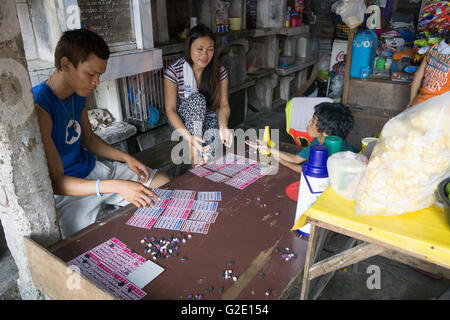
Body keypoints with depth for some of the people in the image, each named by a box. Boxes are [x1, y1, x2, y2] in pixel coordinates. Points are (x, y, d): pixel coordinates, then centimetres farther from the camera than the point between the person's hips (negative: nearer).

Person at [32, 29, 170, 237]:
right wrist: (117, 186, -34)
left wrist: (126, 159, 2)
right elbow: (55, 182, -26)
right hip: (66, 189, -7)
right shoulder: (38, 107, -26)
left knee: (165, 184, 6)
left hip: (92, 168, 8)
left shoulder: (79, 94, 2)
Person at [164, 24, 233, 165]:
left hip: (209, 119, 1)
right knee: (197, 98, -34)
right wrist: (188, 136, -35)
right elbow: (170, 109, -19)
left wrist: (223, 126, -33)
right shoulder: (174, 71, -17)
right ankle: (194, 152, -28)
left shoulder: (220, 72, -9)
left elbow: (224, 104, -9)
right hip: (182, 121, -1)